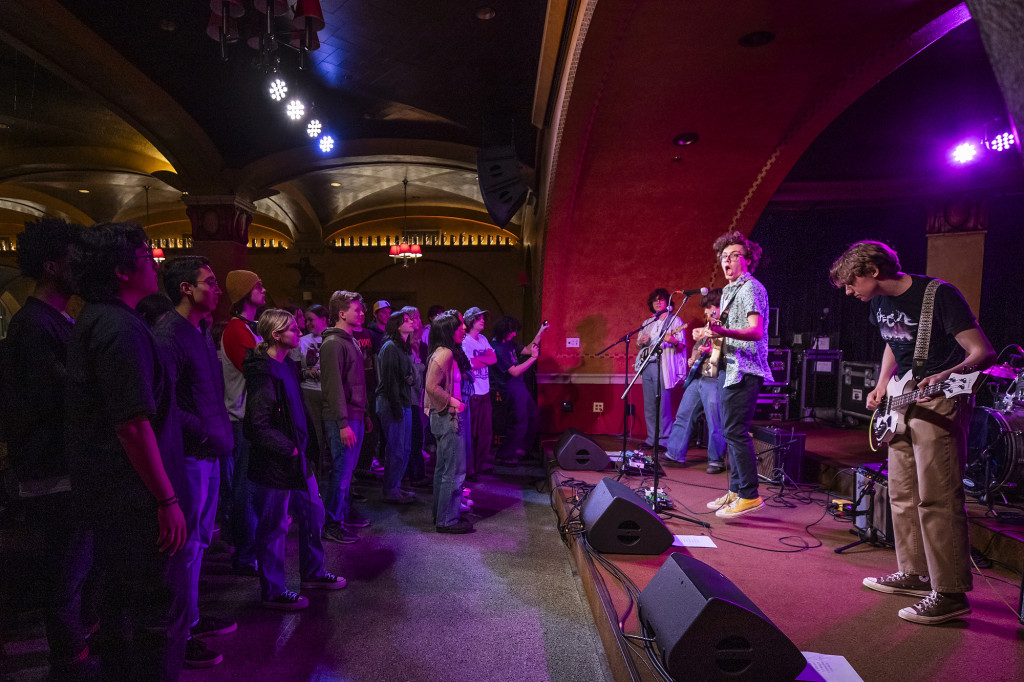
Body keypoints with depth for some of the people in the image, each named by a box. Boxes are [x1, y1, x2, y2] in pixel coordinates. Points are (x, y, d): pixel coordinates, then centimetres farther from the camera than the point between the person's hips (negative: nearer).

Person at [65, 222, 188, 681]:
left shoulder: (92, 321, 12)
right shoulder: (121, 327, -20)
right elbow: (133, 424, -25)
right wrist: (167, 499, -20)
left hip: (104, 493, 10)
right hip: (136, 500, -10)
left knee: (121, 601, 22)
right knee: (162, 608, 0)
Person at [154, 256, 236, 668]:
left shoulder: (200, 331, 12)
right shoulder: (167, 334, -17)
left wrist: (220, 431, 9)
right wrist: (205, 434, -19)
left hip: (209, 452, 9)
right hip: (188, 455, -9)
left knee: (199, 540, 19)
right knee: (186, 545, 2)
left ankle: (192, 618, 35)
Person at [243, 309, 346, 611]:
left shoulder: (287, 365, 10)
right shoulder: (262, 373, -20)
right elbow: (258, 427, -23)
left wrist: (300, 445, 12)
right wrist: (288, 449, -17)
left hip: (295, 456, 10)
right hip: (273, 464, -9)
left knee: (313, 512, 18)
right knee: (274, 527, 5)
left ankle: (313, 573, 35)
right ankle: (273, 591, 21)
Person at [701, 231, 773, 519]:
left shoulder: (751, 288, -10)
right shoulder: (728, 291, 19)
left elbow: (756, 331, -23)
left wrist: (724, 332, -37)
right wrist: (708, 333, 14)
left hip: (743, 371, -10)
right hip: (728, 369, 10)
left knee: (735, 431, -12)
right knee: (730, 431, 12)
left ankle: (749, 496, -5)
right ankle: (735, 490, 21)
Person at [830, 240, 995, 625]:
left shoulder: (938, 294, -17)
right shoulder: (879, 303, 7)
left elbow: (983, 353, -20)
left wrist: (948, 375, -38)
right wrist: (882, 386, 11)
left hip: (940, 403, -8)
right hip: (903, 403, 9)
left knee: (936, 498, -9)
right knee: (903, 494, 12)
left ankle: (950, 594, 0)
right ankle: (916, 574, 24)